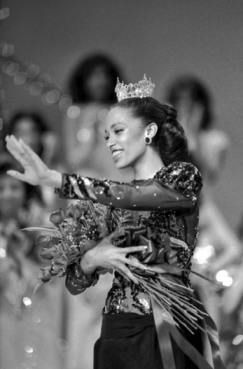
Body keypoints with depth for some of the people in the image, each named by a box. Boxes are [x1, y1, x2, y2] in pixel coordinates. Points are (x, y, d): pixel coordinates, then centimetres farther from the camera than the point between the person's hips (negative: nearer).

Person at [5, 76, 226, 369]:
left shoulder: (182, 177, 2)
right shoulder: (111, 204, 15)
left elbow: (132, 196, -19)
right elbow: (75, 284, 12)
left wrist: (52, 178, -24)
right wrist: (90, 260, -11)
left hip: (166, 333, -5)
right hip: (116, 332, 5)